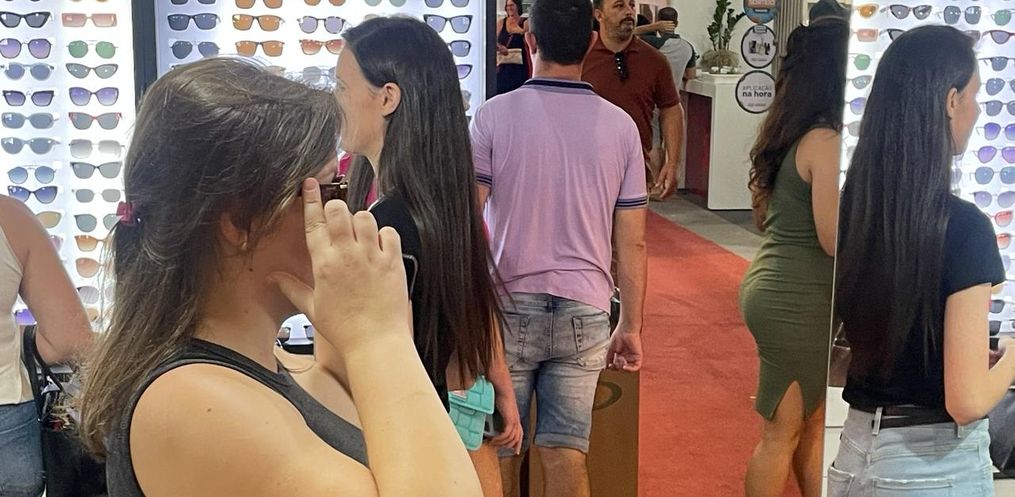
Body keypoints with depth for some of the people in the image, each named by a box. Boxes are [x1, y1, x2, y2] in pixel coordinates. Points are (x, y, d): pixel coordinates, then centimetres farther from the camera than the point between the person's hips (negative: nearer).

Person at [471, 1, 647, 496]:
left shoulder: (494, 116, -7)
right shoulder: (620, 126, 1)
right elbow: (632, 242, 3)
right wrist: (631, 326, 11)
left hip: (509, 307, -2)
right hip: (584, 313, 2)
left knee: (499, 451, 10)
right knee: (567, 454, 6)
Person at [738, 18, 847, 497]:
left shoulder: (785, 133, 8)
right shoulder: (827, 142, -19)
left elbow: (762, 213, 17)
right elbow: (834, 239, -22)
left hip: (771, 284, 9)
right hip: (799, 300, -9)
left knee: (812, 421, 19)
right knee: (783, 432, 4)